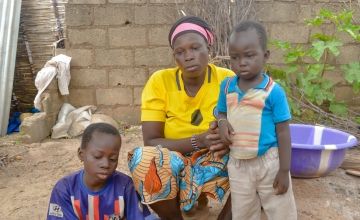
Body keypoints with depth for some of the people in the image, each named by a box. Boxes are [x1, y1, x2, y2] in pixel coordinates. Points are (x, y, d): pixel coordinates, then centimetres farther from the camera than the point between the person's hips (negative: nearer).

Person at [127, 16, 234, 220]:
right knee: (144, 160, -31)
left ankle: (197, 196, -2)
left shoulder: (227, 79, -11)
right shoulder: (160, 82, -12)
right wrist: (199, 140, -29)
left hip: (215, 162, 1)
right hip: (172, 163, 0)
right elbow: (150, 143, -16)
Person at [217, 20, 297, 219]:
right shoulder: (227, 86, -4)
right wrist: (222, 122, -12)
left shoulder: (273, 91, -16)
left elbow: (283, 133, -11)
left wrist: (284, 170, -10)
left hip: (269, 162, -3)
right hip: (238, 164, 4)